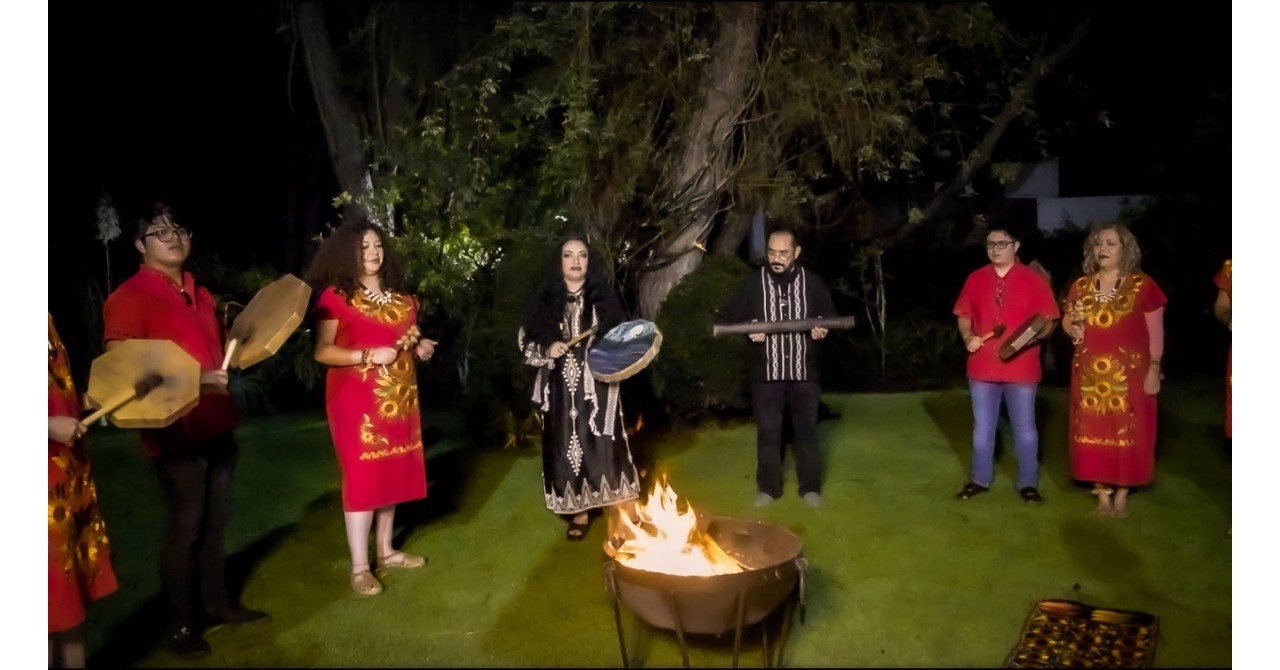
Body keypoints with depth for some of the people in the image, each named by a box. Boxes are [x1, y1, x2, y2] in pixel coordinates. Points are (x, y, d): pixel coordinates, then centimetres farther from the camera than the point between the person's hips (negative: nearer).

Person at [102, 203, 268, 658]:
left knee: (215, 521, 15)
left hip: (217, 425, 7)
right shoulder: (129, 297, -9)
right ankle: (180, 625, 14)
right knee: (185, 526, 0)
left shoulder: (200, 294, 15)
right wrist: (192, 380, -23)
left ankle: (216, 604, 29)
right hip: (175, 431, -7)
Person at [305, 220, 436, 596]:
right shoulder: (335, 296, -6)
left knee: (394, 472, 10)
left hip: (398, 397, 7)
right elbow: (322, 351, -12)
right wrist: (368, 356, -22)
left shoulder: (400, 297, 14)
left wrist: (420, 348, 5)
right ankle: (359, 567, 3)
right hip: (356, 399, -6)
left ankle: (386, 551, 24)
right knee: (362, 475, -5)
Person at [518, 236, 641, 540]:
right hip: (561, 388, 1)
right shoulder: (546, 300, 4)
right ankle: (579, 511, 15)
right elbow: (525, 341, 8)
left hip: (598, 386, -1)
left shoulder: (604, 298, 4)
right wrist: (548, 350, -10)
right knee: (568, 445, 4)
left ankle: (618, 505, 12)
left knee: (603, 445, -1)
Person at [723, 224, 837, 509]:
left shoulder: (813, 283, 1)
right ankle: (768, 487, 22)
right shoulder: (752, 284, -1)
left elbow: (831, 317, 9)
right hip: (766, 372, 0)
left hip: (803, 371, 1)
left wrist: (822, 329, -13)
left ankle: (810, 487, 24)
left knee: (807, 431, 10)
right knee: (768, 432, 7)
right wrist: (748, 331, -17)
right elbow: (732, 319, 3)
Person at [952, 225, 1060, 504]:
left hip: (1021, 367, -2)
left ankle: (1027, 483, 21)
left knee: (1024, 428, 8)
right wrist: (968, 337, -9)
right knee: (983, 426, 12)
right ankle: (980, 479, 25)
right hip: (982, 366, 2)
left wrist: (1035, 334, -22)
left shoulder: (1033, 279, -3)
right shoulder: (975, 279, 5)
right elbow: (964, 316, 10)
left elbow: (1048, 321, -3)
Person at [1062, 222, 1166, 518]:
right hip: (1090, 374, 3)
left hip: (1129, 373, -3)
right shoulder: (1081, 286, 8)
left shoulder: (1142, 285, -2)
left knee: (1127, 434, 1)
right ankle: (1102, 494, 15)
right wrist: (1072, 325, -7)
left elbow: (1155, 332, -2)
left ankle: (1122, 494, 13)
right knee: (1094, 433, 5)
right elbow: (1067, 320, 17)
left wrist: (1154, 369, -6)